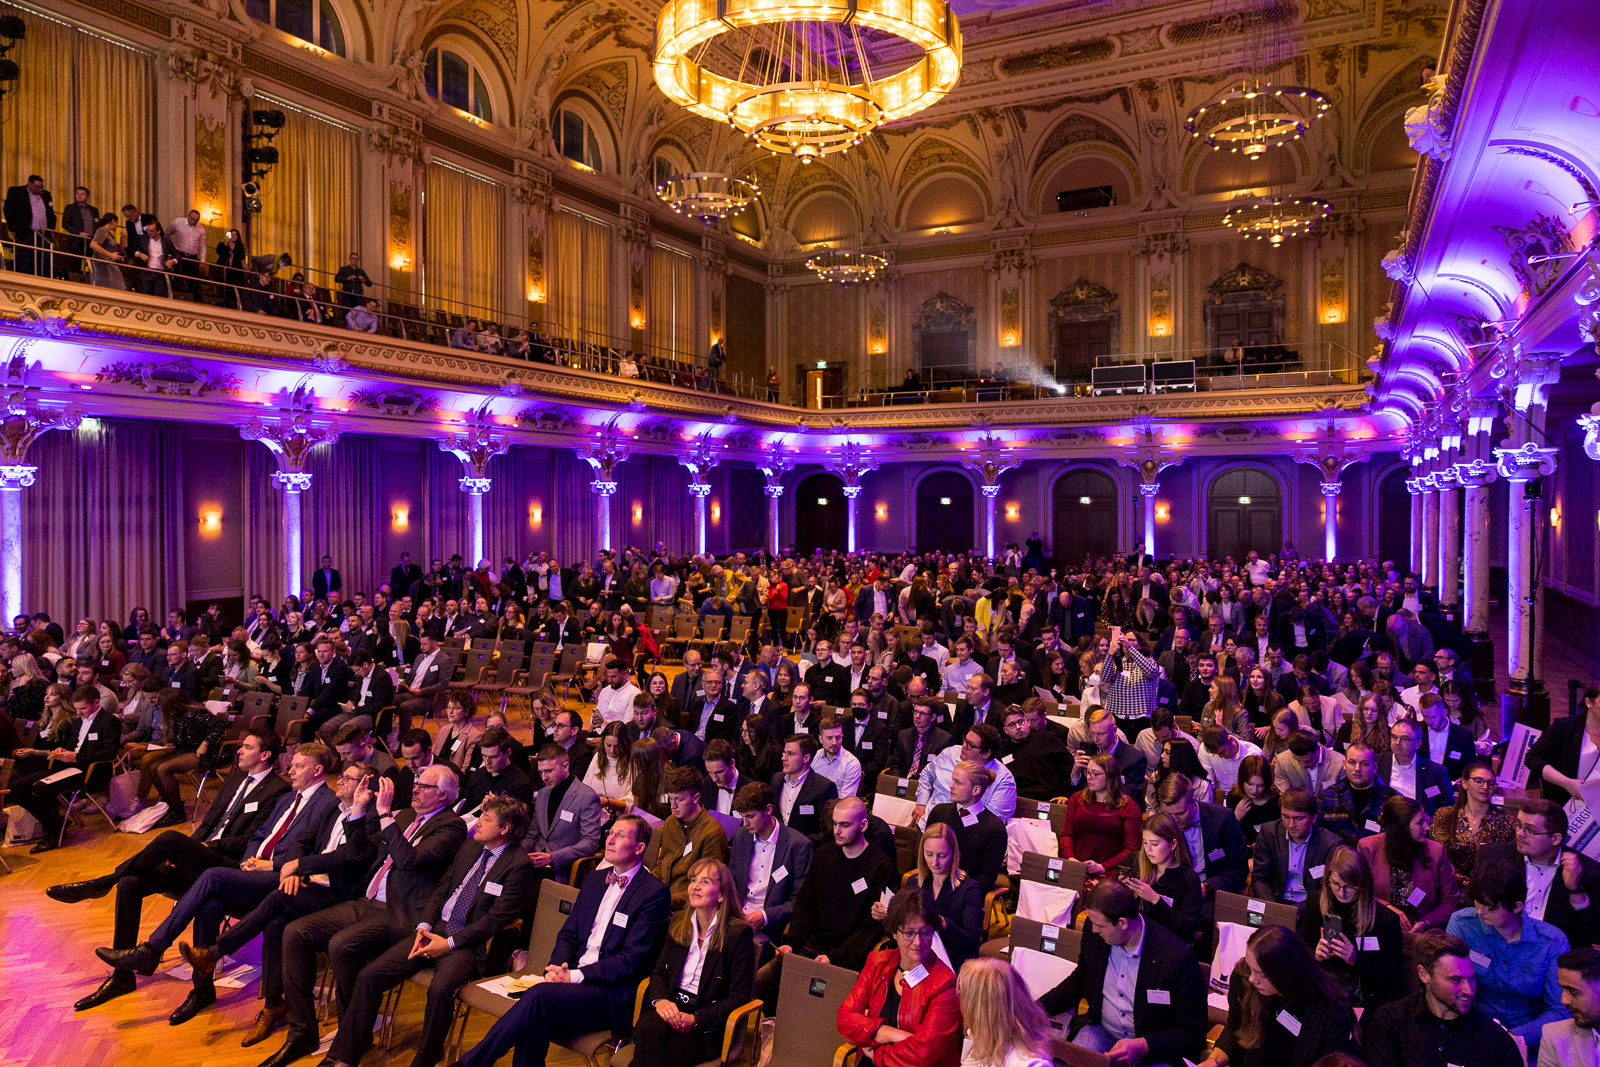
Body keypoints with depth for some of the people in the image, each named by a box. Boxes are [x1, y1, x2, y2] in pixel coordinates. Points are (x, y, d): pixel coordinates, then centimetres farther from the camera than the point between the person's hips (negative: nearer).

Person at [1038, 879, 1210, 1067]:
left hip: (1153, 1048, -3)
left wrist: (1142, 1046, -24)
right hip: (1100, 1030, 4)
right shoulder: (1093, 931, -5)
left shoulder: (1177, 957, -21)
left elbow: (1193, 1032, -11)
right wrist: (1039, 1007, 1)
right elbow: (1079, 982, 13)